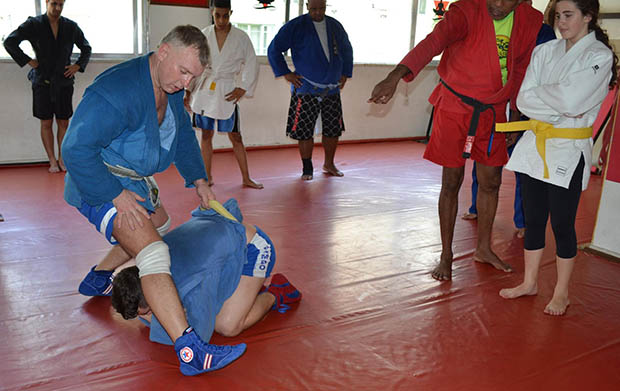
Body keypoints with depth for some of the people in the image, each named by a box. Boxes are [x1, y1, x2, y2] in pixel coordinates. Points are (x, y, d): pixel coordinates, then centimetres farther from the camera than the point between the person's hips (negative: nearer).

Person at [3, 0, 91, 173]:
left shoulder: (71, 27, 5)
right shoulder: (33, 24, -2)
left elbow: (86, 49, 18)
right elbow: (9, 42, -6)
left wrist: (78, 66, 5)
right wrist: (28, 61, -10)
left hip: (64, 82, 2)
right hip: (43, 81, -2)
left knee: (63, 122, 4)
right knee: (46, 123, 1)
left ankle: (62, 159, 15)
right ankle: (52, 161, 10)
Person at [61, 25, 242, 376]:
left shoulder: (171, 87, 0)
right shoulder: (118, 91, -30)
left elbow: (183, 134, 15)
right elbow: (77, 149, -31)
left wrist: (198, 180, 8)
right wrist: (116, 196, -28)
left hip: (134, 179, 10)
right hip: (99, 184, -10)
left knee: (159, 227, 29)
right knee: (153, 250, -25)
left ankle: (97, 278, 46)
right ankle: (190, 352, -29)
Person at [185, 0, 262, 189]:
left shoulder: (241, 38, -2)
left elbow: (252, 66, 2)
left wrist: (243, 88, -5)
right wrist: (187, 89, 5)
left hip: (226, 92, -1)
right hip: (204, 90, 2)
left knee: (235, 136, 3)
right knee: (206, 134, 8)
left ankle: (246, 178, 13)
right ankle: (208, 177, 19)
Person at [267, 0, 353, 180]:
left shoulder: (335, 26, 10)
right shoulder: (296, 26, -4)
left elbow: (347, 50, 26)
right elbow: (274, 49, -1)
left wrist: (345, 74, 17)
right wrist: (286, 73, -5)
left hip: (332, 89, 4)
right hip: (306, 89, -4)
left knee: (333, 130, 8)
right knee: (304, 131, -3)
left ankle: (329, 164, 27)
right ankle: (307, 168, 13)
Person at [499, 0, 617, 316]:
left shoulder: (600, 56, -8)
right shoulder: (544, 51, 7)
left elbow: (570, 100, -22)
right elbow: (523, 100, -3)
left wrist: (539, 94, -8)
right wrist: (559, 108, -14)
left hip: (569, 151, -5)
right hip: (535, 145, 5)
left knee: (562, 225, 4)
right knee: (533, 220, 13)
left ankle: (561, 293, 22)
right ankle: (529, 283, 29)